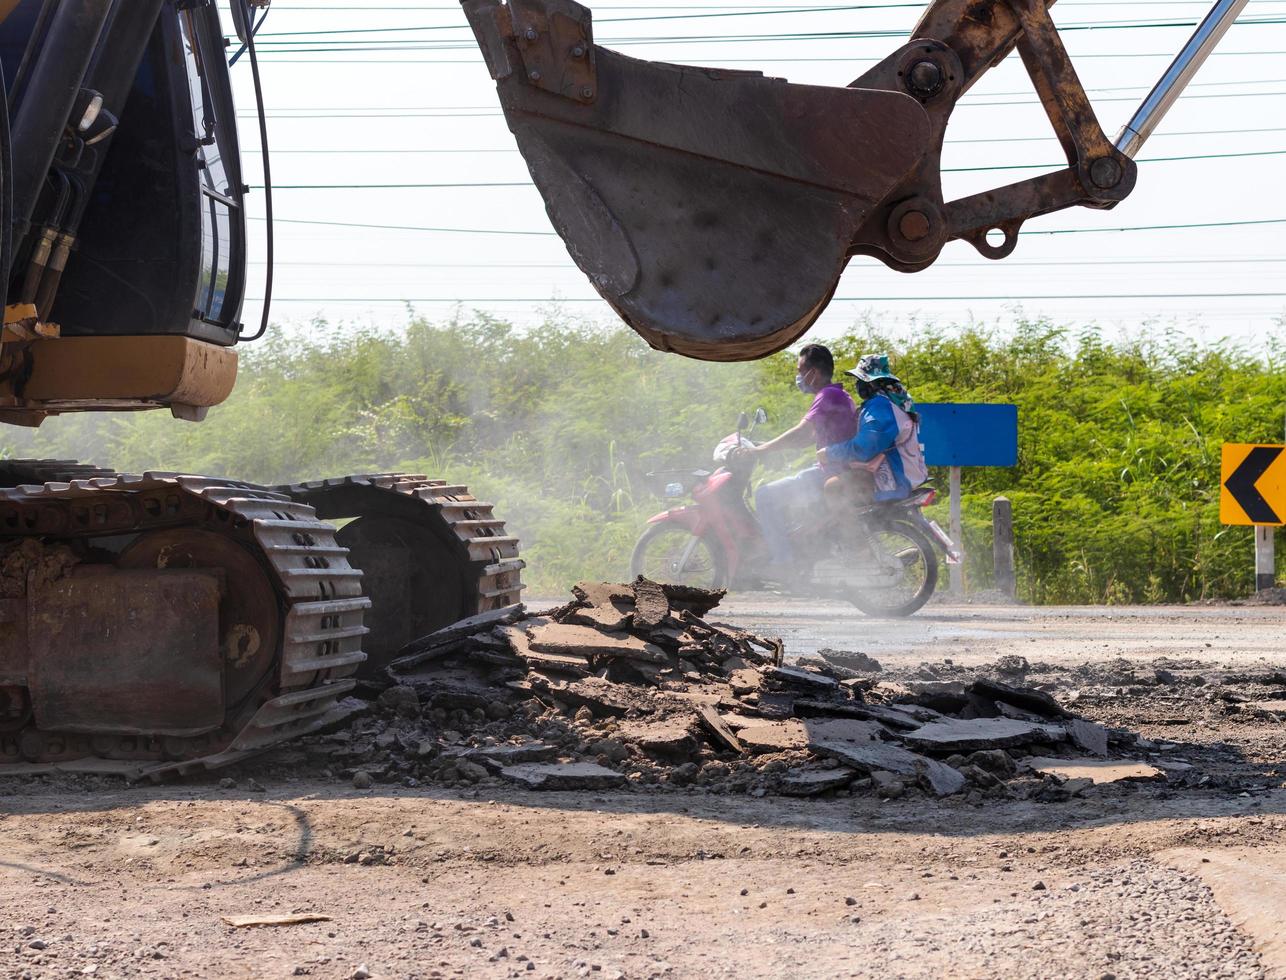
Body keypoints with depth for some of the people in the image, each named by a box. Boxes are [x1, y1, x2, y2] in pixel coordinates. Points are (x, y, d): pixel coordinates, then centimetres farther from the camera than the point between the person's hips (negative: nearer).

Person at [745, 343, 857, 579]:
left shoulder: (828, 395, -14)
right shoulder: (837, 395, 19)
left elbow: (801, 433, -23)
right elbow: (807, 438, 23)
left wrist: (761, 450, -19)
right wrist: (766, 447, 19)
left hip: (831, 477, -11)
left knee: (766, 495, -11)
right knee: (778, 491, 26)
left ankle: (783, 562, -15)